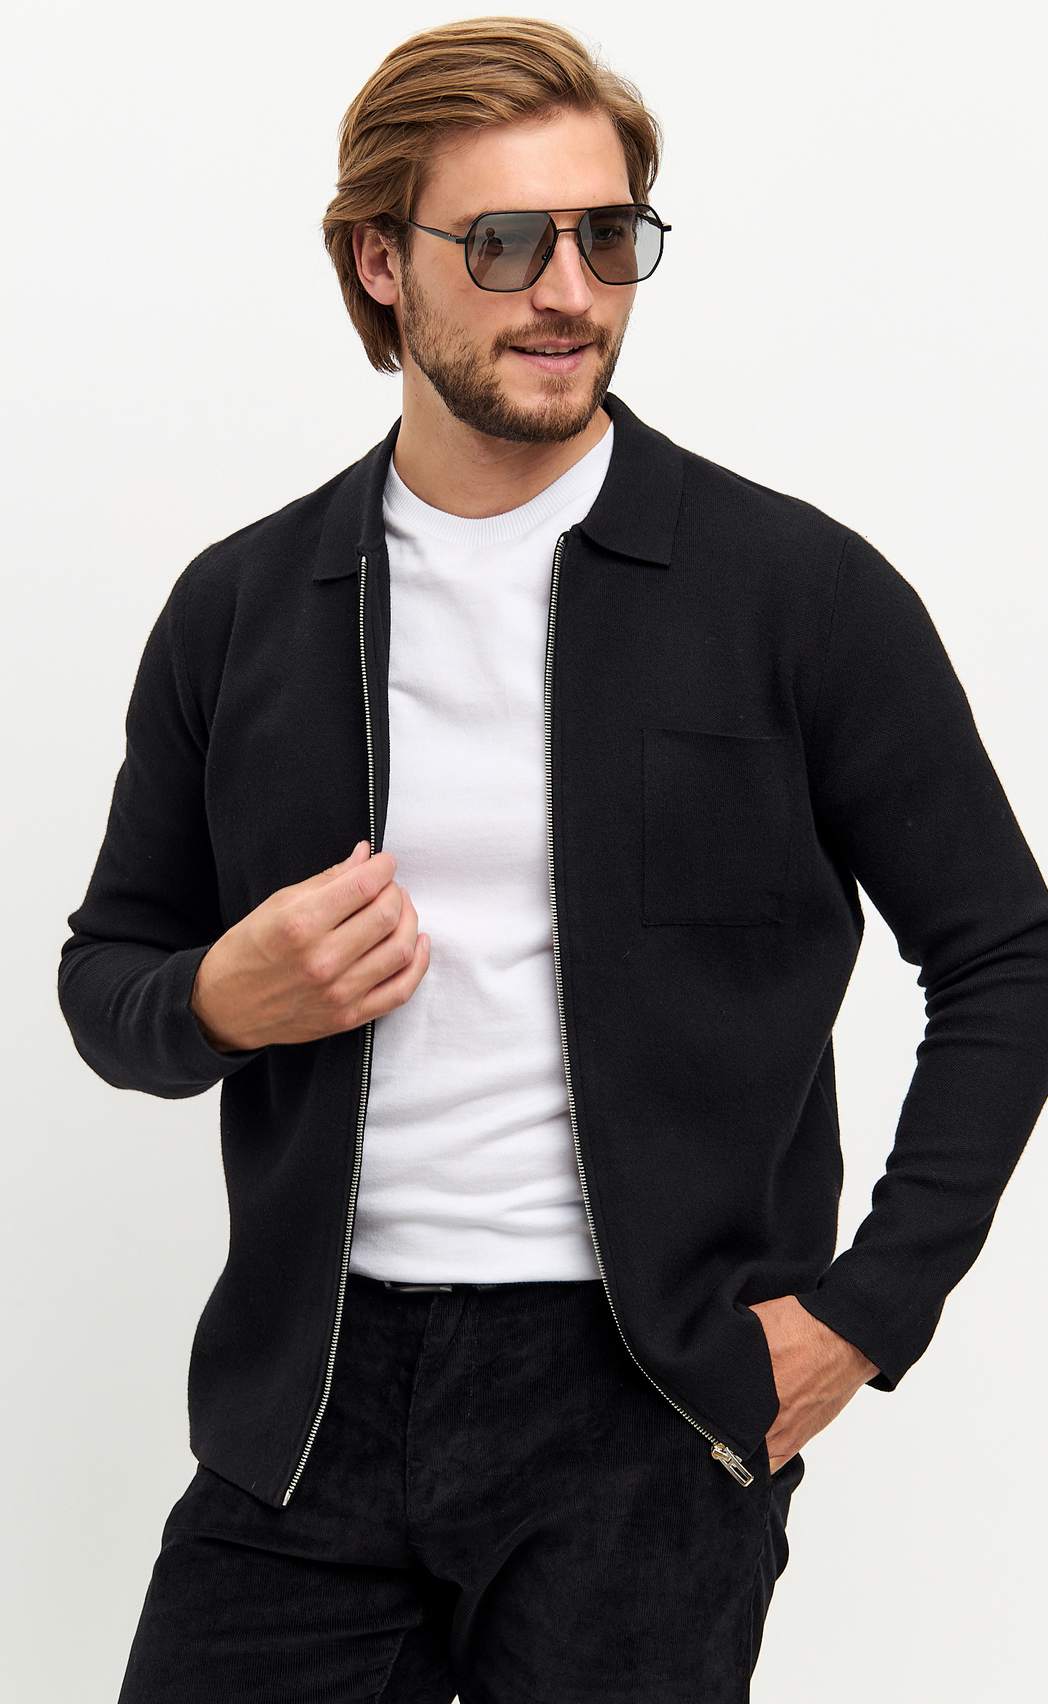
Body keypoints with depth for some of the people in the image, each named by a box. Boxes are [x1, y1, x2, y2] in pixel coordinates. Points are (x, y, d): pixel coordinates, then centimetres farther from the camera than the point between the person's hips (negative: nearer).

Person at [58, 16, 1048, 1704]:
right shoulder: (238, 607, 6)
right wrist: (223, 999, -8)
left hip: (649, 1412, -2)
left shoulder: (800, 588, -3)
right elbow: (107, 968, 15)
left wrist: (870, 1308, -5)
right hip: (312, 1396, 3)